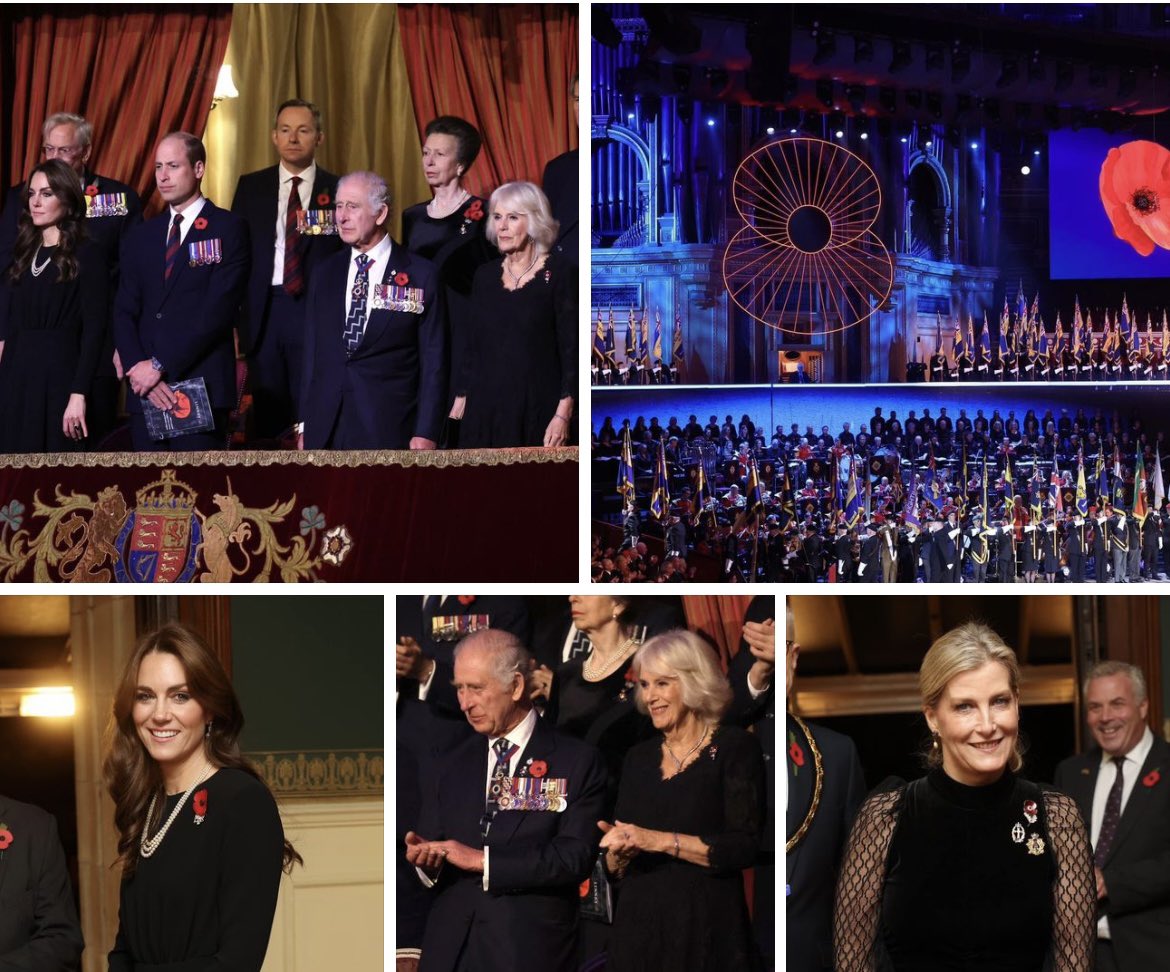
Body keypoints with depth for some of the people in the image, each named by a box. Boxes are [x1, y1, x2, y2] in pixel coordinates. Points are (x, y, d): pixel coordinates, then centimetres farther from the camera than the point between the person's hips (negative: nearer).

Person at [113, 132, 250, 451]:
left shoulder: (228, 228, 0)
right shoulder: (142, 235, 18)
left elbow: (218, 310, -9)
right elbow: (124, 312, 11)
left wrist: (160, 365, -11)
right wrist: (138, 369, -7)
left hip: (202, 388, -5)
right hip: (146, 391, 5)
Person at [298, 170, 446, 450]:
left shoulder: (421, 275, -1)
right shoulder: (325, 275, 12)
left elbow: (433, 361, -2)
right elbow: (311, 354, 14)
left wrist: (425, 434, -8)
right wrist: (304, 426, 9)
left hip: (389, 432, -4)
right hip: (325, 432, 4)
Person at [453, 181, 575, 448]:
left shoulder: (559, 272, -4)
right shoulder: (485, 275, 11)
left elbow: (570, 348, -8)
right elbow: (475, 346, 15)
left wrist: (563, 415, -16)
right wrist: (461, 400, 7)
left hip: (538, 408, -4)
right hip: (485, 407, 4)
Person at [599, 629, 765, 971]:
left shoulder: (735, 747, -3)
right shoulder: (639, 757, 13)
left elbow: (744, 848, -14)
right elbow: (614, 868, 15)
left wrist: (661, 841, -17)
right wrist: (619, 851, -7)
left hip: (705, 932, -5)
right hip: (638, 928, 5)